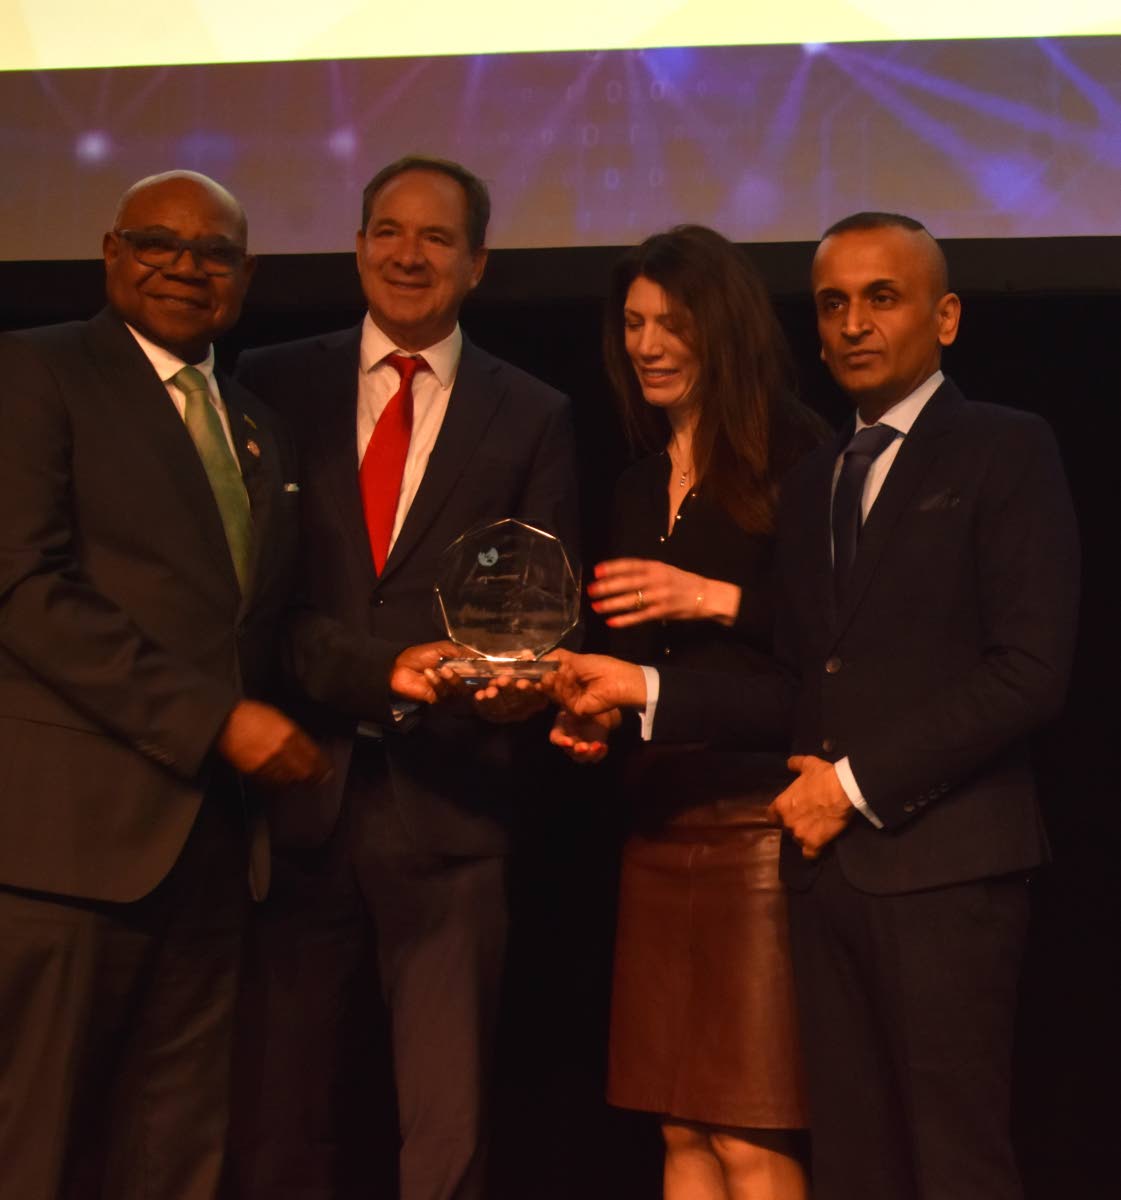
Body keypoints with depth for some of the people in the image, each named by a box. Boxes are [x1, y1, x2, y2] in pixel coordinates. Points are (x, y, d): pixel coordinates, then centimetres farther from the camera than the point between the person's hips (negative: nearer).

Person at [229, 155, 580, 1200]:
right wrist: (380, 672, -15)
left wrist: (523, 675, -16)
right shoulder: (274, 386, 7)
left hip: (447, 806, 0)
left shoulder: (532, 418, 8)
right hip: (295, 792, 1)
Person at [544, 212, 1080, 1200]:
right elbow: (801, 684, 15)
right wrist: (647, 689, 3)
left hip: (944, 859, -6)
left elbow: (1029, 670, -11)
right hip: (829, 860, 6)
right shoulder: (813, 481, 19)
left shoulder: (1004, 451, -1)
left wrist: (857, 783, -10)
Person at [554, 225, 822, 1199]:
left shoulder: (796, 460, -5)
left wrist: (716, 598, -17)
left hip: (760, 818, -7)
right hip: (659, 821, 7)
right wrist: (593, 715, 4)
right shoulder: (640, 487, 17)